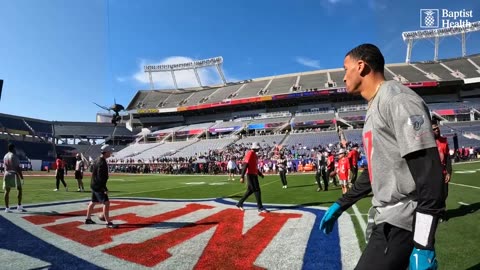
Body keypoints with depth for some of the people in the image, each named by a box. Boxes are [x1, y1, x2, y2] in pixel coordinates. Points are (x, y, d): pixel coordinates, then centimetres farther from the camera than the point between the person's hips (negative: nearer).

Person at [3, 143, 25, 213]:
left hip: (6, 174, 7)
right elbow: (17, 167, -14)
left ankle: (7, 208, 9)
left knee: (7, 191, 6)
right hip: (14, 174, -7)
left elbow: (5, 166, 15)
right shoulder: (14, 156, -11)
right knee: (19, 189, 4)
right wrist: (21, 175, -9)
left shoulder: (5, 156, 12)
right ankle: (19, 206, 2)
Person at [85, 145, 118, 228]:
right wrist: (105, 188, -24)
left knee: (93, 202, 21)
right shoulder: (102, 162, -22)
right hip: (98, 186, -11)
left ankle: (88, 219, 35)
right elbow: (100, 177, -26)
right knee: (106, 203, -11)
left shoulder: (98, 160, 10)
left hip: (94, 185, 11)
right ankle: (108, 223, -10)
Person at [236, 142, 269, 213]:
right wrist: (242, 177, -25)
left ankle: (240, 203, 27)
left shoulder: (254, 154, 15)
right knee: (257, 190, -5)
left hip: (254, 174, 10)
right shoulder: (250, 153, -15)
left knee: (250, 190, 16)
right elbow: (245, 165, -21)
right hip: (251, 175, -10)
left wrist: (260, 173, 26)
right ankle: (260, 207, 4)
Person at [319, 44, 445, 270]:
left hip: (400, 223, -9)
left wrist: (423, 245, -23)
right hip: (387, 220, 9)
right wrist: (341, 204, 24)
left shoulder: (398, 99, -14)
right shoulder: (375, 108, 17)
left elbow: (429, 172, -21)